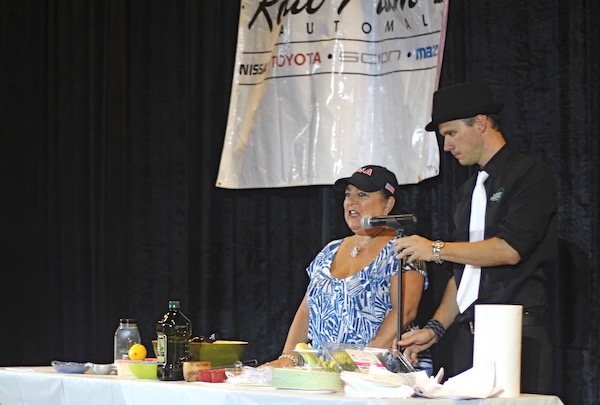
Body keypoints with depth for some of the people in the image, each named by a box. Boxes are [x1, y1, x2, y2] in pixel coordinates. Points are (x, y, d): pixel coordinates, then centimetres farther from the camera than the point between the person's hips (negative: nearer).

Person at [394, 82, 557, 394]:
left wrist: (436, 249, -8)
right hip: (468, 338, 7)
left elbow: (510, 249, -14)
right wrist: (435, 329, 8)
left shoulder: (530, 175, -2)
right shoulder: (467, 192, 21)